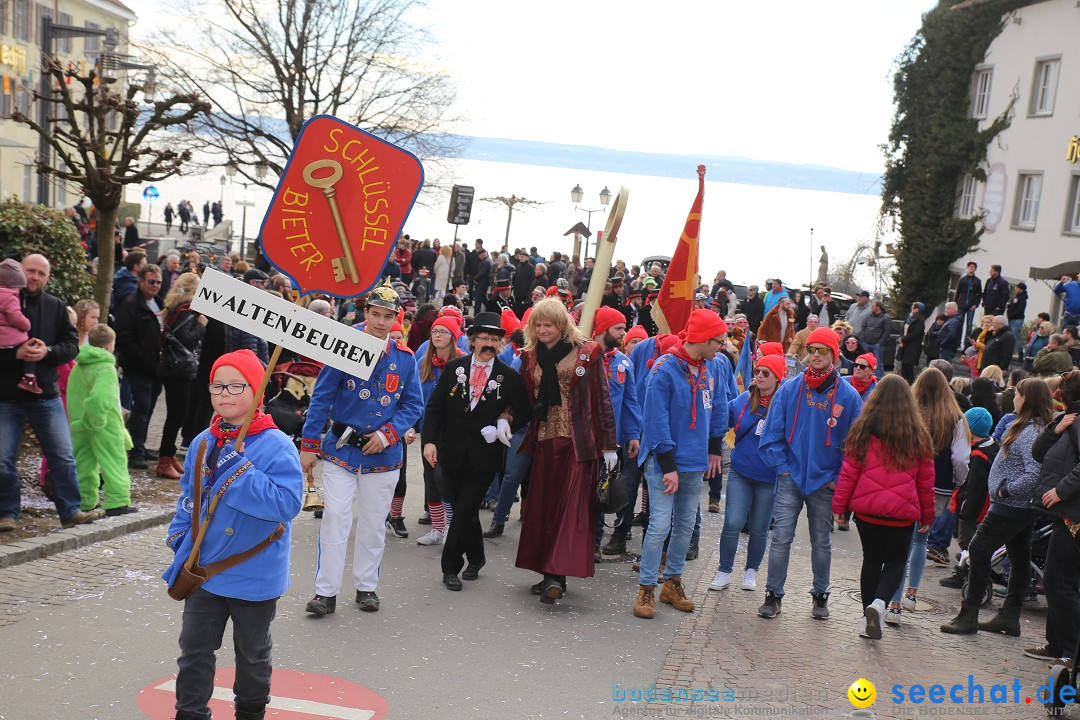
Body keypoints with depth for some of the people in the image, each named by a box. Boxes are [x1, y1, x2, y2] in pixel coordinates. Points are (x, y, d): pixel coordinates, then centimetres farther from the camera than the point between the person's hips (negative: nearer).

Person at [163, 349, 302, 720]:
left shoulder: (277, 446, -19)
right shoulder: (204, 442, 1)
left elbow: (287, 503, -30)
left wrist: (238, 470, -31)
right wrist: (179, 533, 3)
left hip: (254, 576, -4)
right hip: (203, 570, 5)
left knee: (252, 654, 17)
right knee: (193, 650, 12)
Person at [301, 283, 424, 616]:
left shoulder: (405, 358, -2)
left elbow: (414, 404, 3)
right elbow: (321, 398, -5)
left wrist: (388, 434, -12)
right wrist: (308, 445, -6)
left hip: (383, 454, 2)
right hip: (341, 449, -2)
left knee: (374, 524, 12)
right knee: (335, 519, -5)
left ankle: (367, 586, 26)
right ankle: (326, 591, 5)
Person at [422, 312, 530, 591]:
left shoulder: (508, 377, -3)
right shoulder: (453, 368, 1)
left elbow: (524, 411, 6)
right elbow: (434, 406, 0)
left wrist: (505, 425, -10)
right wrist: (429, 441, -10)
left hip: (484, 456, -2)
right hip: (452, 452, 2)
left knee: (465, 510, -5)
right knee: (463, 509, 13)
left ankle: (451, 566, 8)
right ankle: (476, 557, 33)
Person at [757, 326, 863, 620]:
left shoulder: (849, 396, -5)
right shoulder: (789, 389, -2)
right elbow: (772, 433, 2)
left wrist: (837, 478, -3)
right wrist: (782, 468, -3)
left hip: (825, 483, 0)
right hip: (790, 478, 0)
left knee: (821, 542, 14)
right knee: (781, 538, -2)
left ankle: (820, 596, 29)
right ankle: (773, 595, 8)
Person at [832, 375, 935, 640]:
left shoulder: (864, 429, -3)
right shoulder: (918, 434, 1)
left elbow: (849, 471, -2)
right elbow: (926, 480, 7)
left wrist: (840, 505, 5)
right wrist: (927, 515, 16)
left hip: (866, 508, 0)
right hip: (902, 511, 0)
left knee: (871, 559, 15)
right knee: (895, 561, 14)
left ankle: (867, 617, 15)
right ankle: (879, 602, -12)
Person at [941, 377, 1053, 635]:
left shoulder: (1029, 432, -21)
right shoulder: (1037, 428, 10)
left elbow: (1034, 473, -32)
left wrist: (1006, 489, -20)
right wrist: (1007, 488, 7)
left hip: (1008, 508, -10)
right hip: (1022, 508, 10)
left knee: (978, 551, -5)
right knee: (1019, 560, 14)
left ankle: (968, 616, 0)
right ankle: (1010, 617, 24)